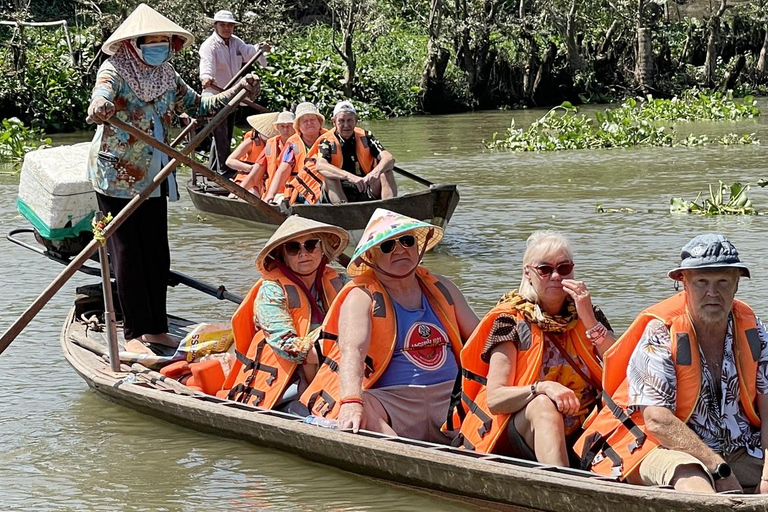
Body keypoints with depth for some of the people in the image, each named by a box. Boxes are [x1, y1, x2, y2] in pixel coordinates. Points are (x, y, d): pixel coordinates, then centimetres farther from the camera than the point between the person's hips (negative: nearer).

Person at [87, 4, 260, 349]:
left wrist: (237, 92, -3)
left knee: (157, 255, 8)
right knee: (127, 255, -2)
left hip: (153, 179, 6)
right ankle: (134, 333, 3)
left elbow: (199, 107, 12)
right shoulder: (115, 70, -11)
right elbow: (101, 94, -32)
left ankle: (155, 329, 16)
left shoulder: (166, 77, 7)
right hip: (117, 177, -6)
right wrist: (99, 108, -56)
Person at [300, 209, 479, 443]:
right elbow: (352, 351, -15)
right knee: (353, 413, -38)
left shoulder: (441, 288, 19)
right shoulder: (361, 297, 2)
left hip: (450, 397, 5)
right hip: (389, 401, -5)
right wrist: (351, 402, -35)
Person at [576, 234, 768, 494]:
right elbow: (657, 421, -18)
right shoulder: (660, 332, -12)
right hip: (661, 448, -6)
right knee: (693, 480, -39)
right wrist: (719, 470, -21)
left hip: (737, 451, 6)